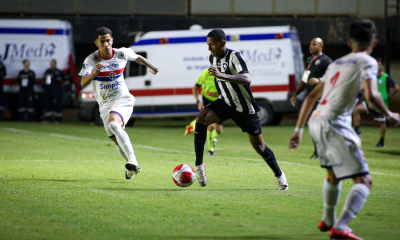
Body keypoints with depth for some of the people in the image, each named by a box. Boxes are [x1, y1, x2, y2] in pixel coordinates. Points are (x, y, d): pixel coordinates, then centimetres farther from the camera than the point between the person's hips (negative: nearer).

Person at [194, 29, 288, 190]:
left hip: (245, 107, -5)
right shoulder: (212, 58, 1)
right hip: (225, 103, 5)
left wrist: (222, 76, -47)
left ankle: (279, 175, 25)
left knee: (258, 145, 2)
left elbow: (247, 79, -38)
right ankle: (199, 165, -21)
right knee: (202, 118, -23)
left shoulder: (234, 56, -22)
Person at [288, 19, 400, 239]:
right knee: (363, 180, -8)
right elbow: (371, 96, -16)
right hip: (335, 125, -8)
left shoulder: (337, 63, 22)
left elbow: (312, 96, 23)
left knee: (334, 173, 32)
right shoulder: (367, 62, -1)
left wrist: (298, 129, 26)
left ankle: (327, 220, 46)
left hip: (315, 122, 8)